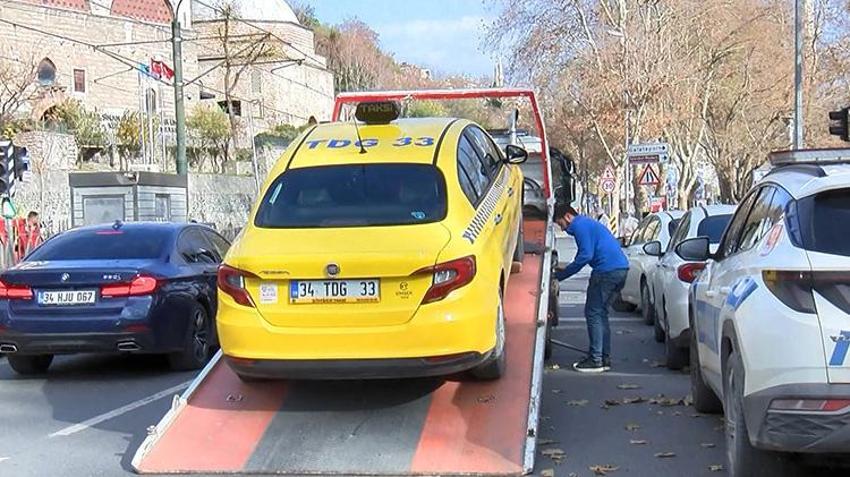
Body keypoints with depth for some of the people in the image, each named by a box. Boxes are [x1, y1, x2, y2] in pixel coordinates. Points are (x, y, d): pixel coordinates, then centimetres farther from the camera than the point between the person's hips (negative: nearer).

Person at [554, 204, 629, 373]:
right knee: (601, 312, 16)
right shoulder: (588, 223, 27)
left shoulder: (579, 225, -5)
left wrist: (560, 275, -8)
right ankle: (605, 357, 18)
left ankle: (596, 360, -4)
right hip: (621, 268, 10)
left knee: (593, 313, -3)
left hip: (607, 270, -10)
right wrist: (563, 272, 26)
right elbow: (585, 254, 30)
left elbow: (586, 255, -14)